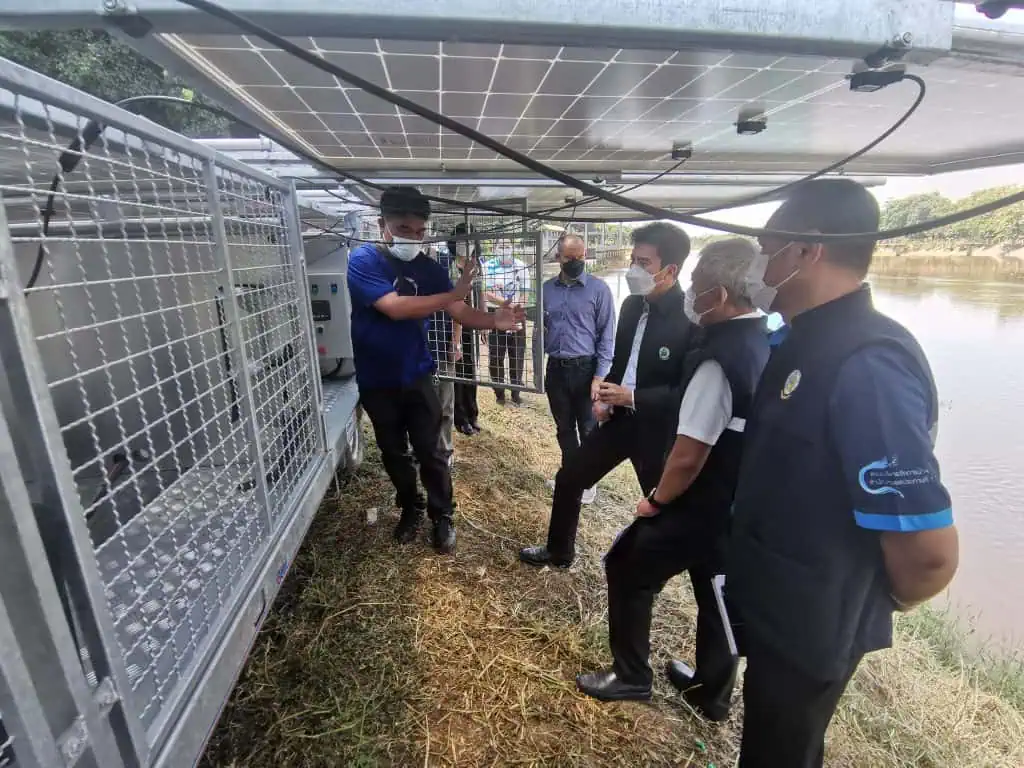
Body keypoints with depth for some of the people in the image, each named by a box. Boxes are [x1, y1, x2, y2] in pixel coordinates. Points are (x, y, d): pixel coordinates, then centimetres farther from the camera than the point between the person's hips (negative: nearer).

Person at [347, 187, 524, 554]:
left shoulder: (428, 268, -1)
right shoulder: (363, 259, -14)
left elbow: (460, 312, -9)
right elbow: (394, 307, -28)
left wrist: (493, 320, -29)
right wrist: (453, 294, -30)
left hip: (417, 377, 2)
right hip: (377, 381, -1)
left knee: (430, 452, 6)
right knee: (393, 453, 15)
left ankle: (442, 516, 24)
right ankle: (410, 508, 36)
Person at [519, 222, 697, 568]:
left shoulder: (691, 317, -20)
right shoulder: (632, 305, 2)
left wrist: (633, 397, -23)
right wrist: (605, 397, 0)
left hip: (657, 429, -7)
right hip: (619, 417, 7)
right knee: (568, 478, 13)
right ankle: (558, 551, 35)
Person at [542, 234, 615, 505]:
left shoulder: (599, 289, -8)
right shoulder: (547, 289, 5)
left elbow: (607, 335, -8)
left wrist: (599, 376, -12)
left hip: (585, 369, -4)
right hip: (555, 368, 4)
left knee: (588, 429, 9)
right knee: (564, 428, 17)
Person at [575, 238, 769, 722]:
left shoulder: (719, 358, -28)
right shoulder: (770, 344, 0)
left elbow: (688, 455, -26)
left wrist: (657, 501, -10)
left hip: (702, 507, -8)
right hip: (744, 506, 8)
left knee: (628, 569, 12)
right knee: (717, 594, 24)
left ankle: (631, 676, 31)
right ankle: (712, 694, 45)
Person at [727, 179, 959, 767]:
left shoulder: (867, 363, -30)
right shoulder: (806, 341, 1)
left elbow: (930, 550, -30)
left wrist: (888, 603, -11)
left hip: (810, 626, -8)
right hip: (779, 607, 8)